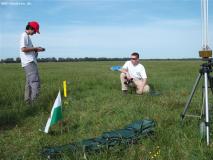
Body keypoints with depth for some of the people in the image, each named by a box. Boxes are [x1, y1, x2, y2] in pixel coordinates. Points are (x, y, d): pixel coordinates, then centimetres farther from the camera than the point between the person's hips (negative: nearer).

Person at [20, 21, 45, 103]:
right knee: (35, 81, -16)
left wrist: (36, 50, 11)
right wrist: (35, 48, -12)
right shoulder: (24, 36, -8)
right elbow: (23, 49, -19)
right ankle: (34, 100, -19)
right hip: (29, 62, -11)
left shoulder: (27, 36, 22)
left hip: (31, 62, 11)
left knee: (29, 82, 12)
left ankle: (28, 100, 16)